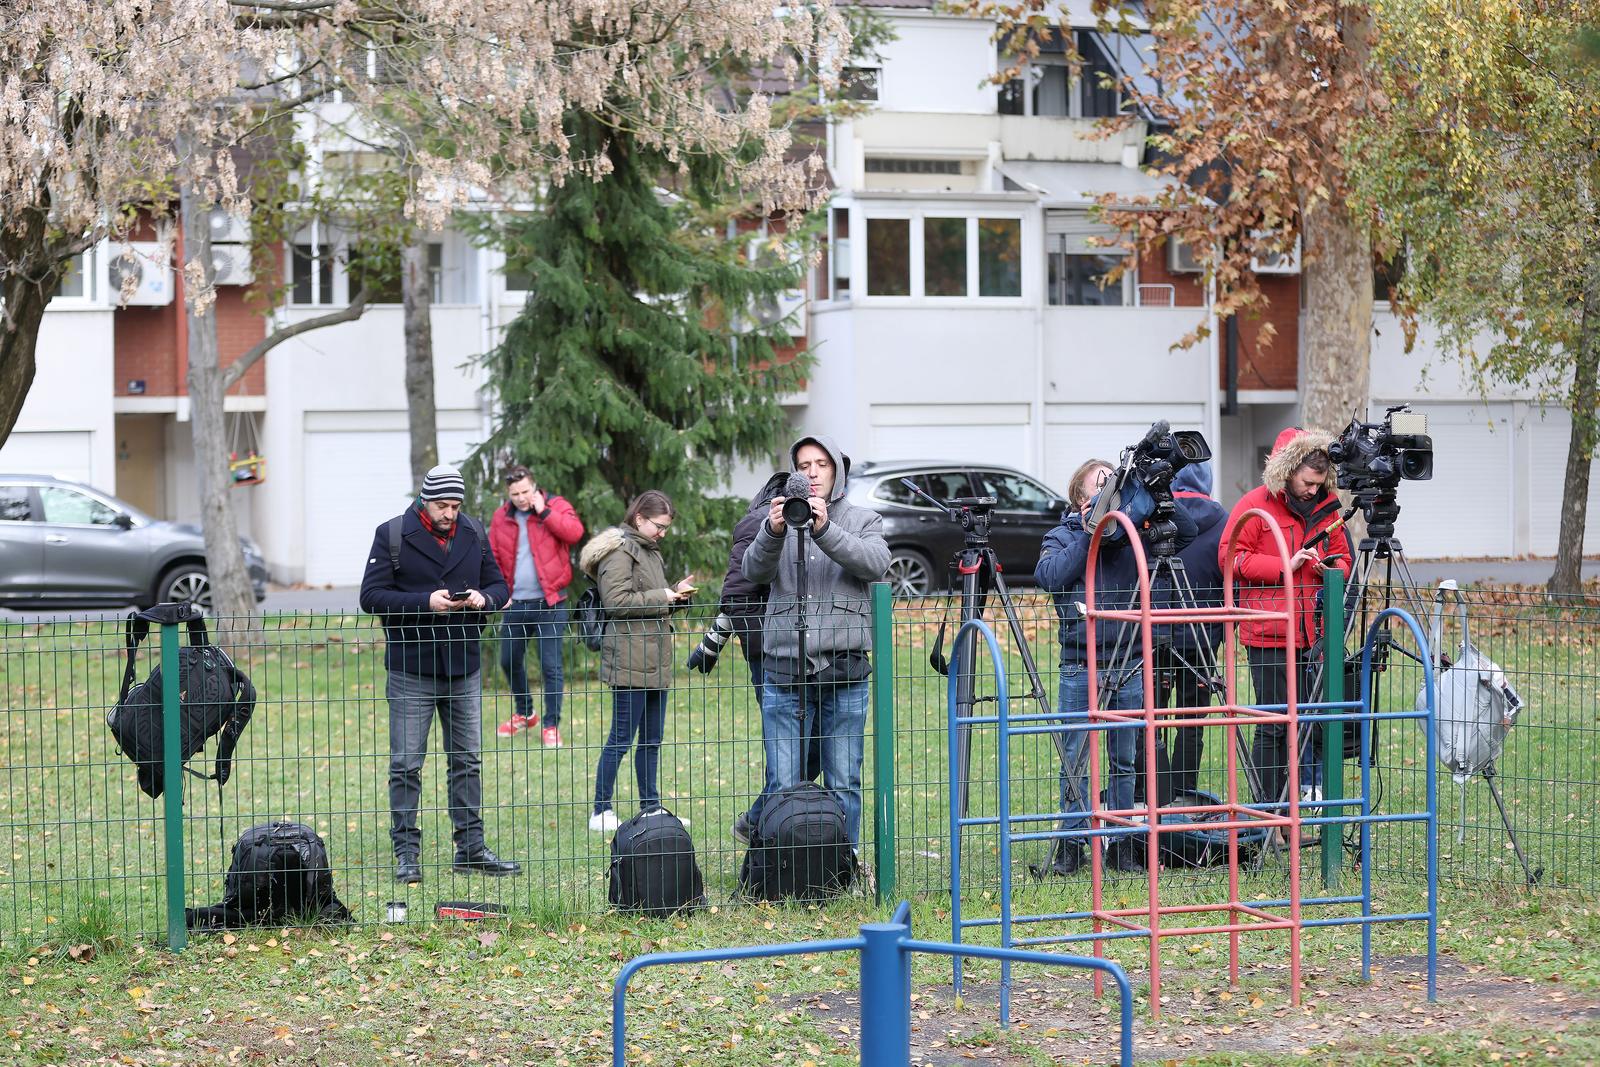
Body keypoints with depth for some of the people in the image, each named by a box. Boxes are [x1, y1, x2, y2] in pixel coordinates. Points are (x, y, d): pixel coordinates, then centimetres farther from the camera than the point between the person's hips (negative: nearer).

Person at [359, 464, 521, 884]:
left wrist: (483, 598, -11)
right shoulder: (392, 535, -6)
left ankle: (471, 848, 19)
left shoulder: (473, 534, 7)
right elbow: (371, 596, -11)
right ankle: (406, 853, 5)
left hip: (464, 665, 4)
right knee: (406, 765, -1)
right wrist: (426, 603, -21)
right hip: (411, 668, -4)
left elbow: (498, 585, 13)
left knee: (467, 761, 11)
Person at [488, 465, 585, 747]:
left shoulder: (555, 506, -2)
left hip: (548, 602, -4)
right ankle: (523, 713, 35)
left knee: (550, 665, -5)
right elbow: (493, 559, 10)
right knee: (509, 660, 14)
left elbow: (574, 532, -21)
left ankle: (551, 726, 3)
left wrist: (543, 511, -18)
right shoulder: (501, 518, 7)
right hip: (515, 604, 4)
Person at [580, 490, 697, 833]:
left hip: (654, 660, 10)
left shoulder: (649, 551, 21)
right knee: (622, 737, -6)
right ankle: (601, 813, -1)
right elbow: (618, 601, -18)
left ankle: (650, 807, 19)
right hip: (630, 660, -9)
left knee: (652, 737, 12)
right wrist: (663, 597, -14)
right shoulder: (619, 550, -10)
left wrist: (676, 593, 10)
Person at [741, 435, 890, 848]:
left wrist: (825, 529, -25)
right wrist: (773, 532, -28)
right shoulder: (781, 517, 10)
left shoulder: (864, 521, 9)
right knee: (784, 784, 0)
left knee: (844, 782, 4)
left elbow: (875, 564, -12)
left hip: (844, 670, 0)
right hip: (784, 670, 0)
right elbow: (754, 571, -7)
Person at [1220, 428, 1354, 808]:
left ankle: (1309, 788, 13)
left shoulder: (1326, 507, 13)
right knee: (1275, 721, -3)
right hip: (1269, 635, -5)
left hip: (1313, 632, 5)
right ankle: (1266, 805, 5)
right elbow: (1230, 556, -9)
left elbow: (1342, 557, 24)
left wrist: (1335, 567, -1)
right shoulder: (1257, 505, -4)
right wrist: (1285, 566, -16)